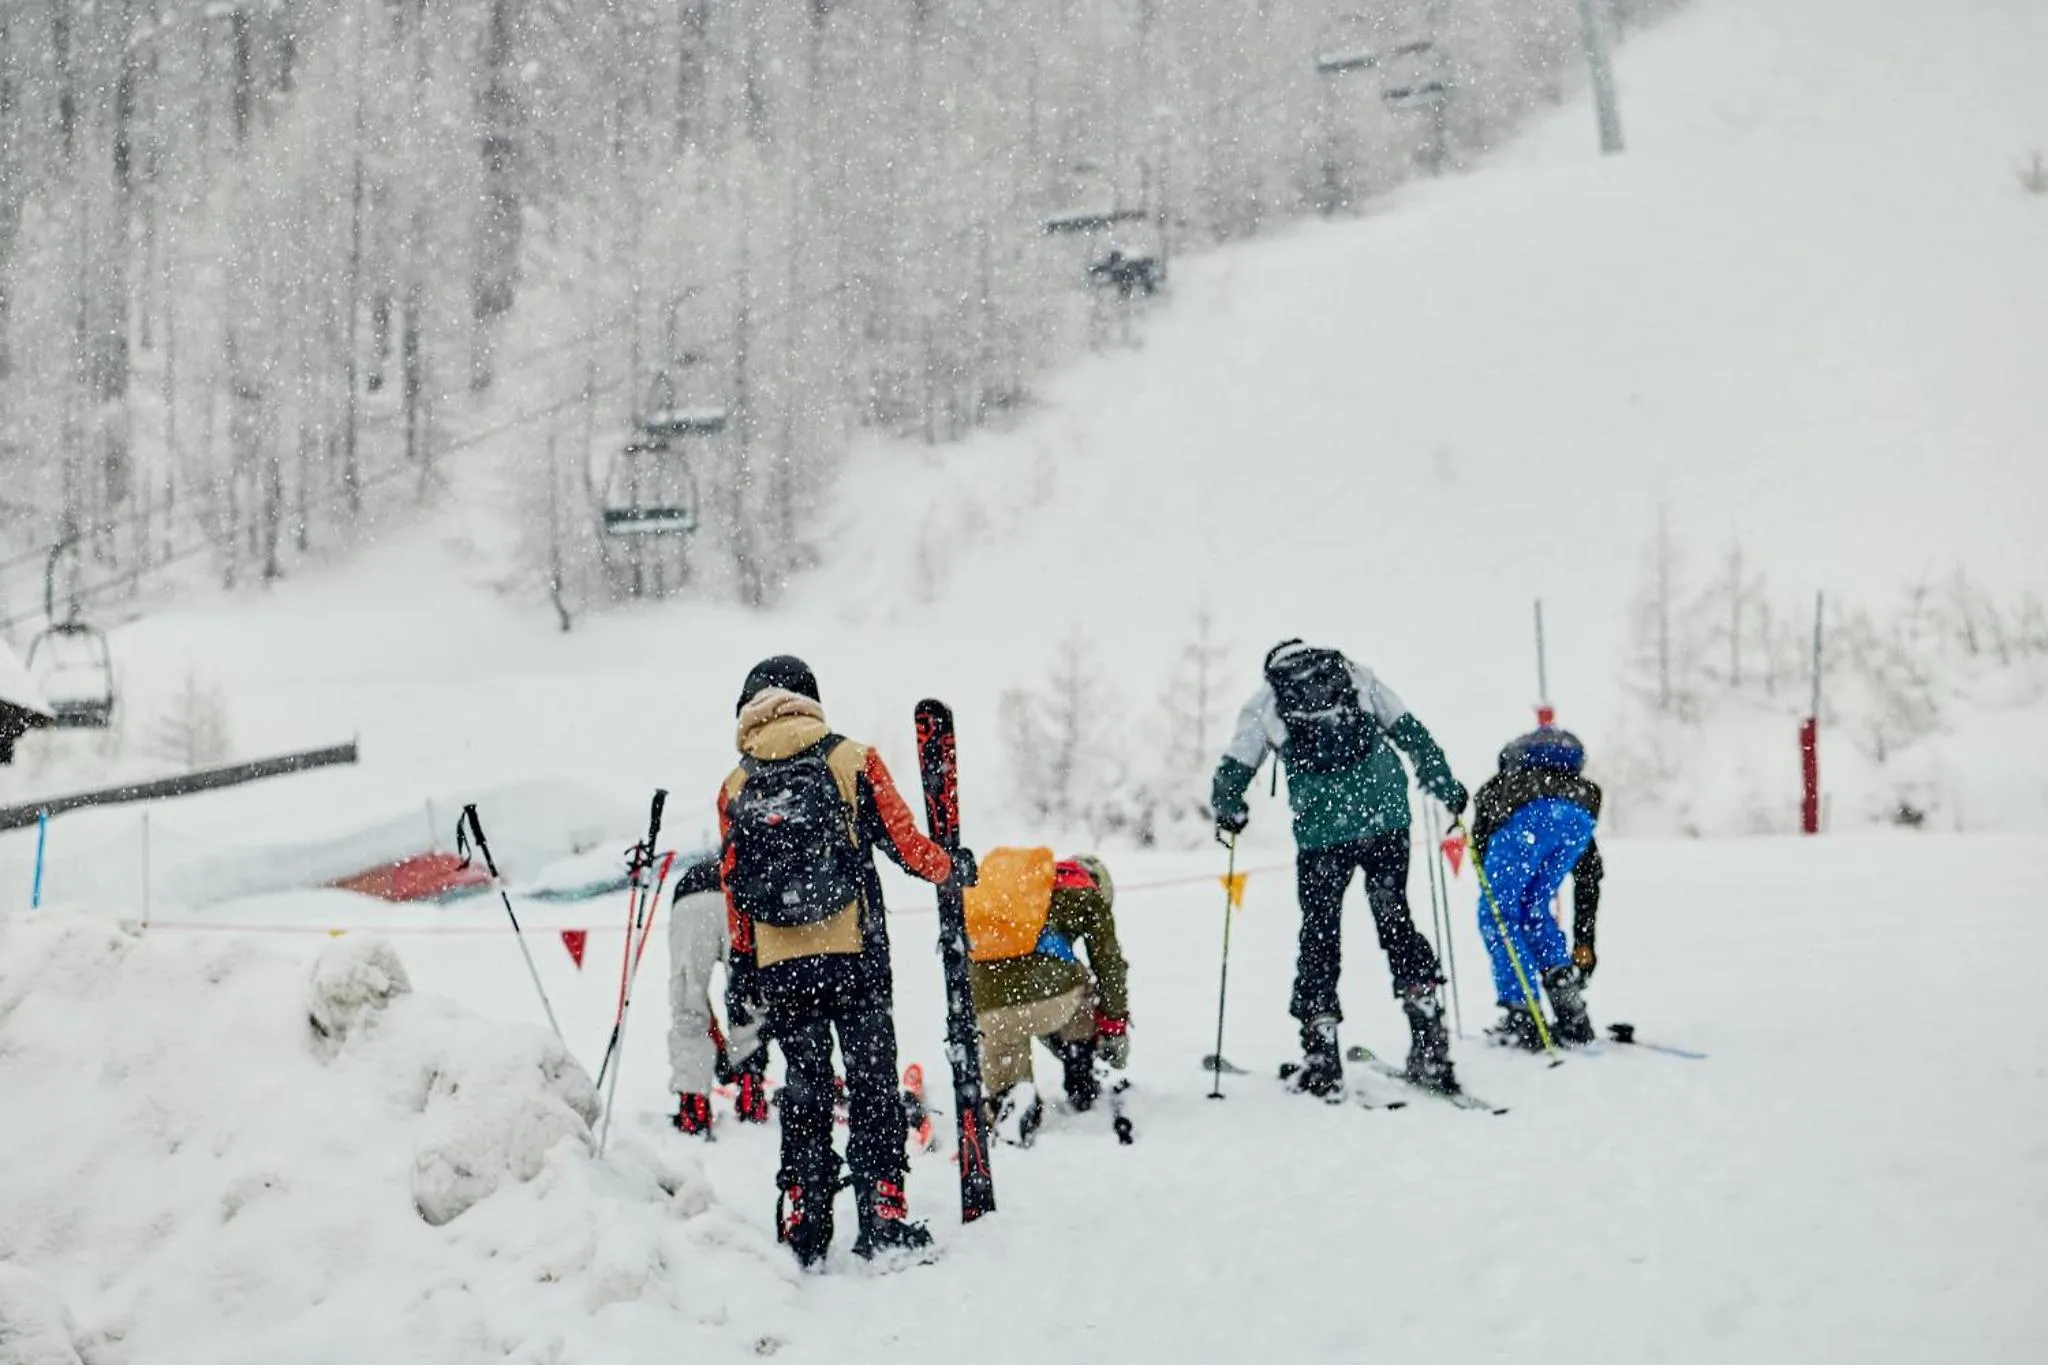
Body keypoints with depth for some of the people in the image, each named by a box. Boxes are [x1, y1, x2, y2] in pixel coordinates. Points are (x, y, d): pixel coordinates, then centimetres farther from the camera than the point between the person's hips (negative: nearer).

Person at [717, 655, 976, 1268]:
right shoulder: (852, 761, -1)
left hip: (781, 968, 2)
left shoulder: (735, 788, 5)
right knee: (872, 1083, 5)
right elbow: (903, 841, -1)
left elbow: (734, 886, 8)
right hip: (855, 957, -2)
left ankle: (803, 1228, 10)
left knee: (804, 1091, 11)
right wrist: (952, 868, 18)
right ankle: (882, 1217, 2)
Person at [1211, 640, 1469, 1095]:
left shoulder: (1263, 703, 12)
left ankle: (1322, 1058, 8)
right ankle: (1429, 1040, 4)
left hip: (1322, 830, -2)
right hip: (1386, 817, 2)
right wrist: (1445, 785, 19)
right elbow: (1410, 732, 14)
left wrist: (1229, 814, 23)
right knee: (1395, 919, 13)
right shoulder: (1353, 674, 16)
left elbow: (1232, 772, 7)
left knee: (1320, 932, 10)